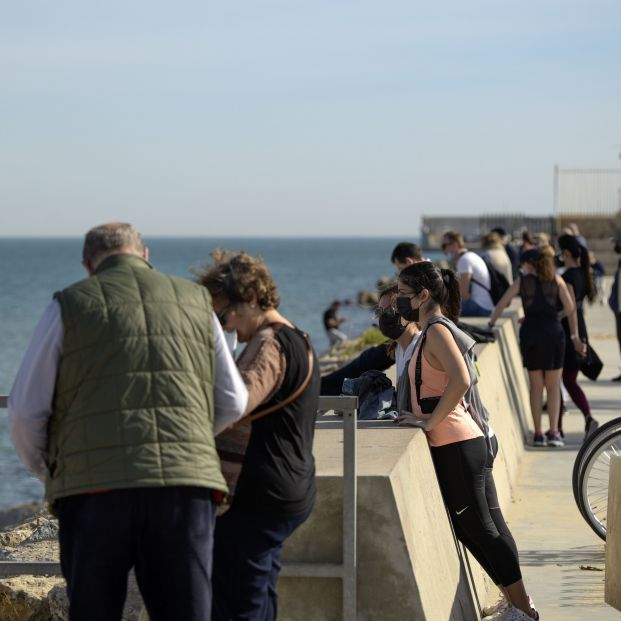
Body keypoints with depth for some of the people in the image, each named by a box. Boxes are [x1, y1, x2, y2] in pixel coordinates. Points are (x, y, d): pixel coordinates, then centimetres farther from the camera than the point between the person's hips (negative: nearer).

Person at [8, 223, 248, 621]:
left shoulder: (70, 306, 7)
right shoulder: (195, 301, 15)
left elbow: (26, 412, 5)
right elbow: (232, 403, 19)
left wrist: (45, 469, 25)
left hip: (96, 487, -2)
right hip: (184, 484, 2)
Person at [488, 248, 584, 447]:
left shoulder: (522, 281, 5)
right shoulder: (556, 280, 6)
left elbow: (501, 305, 2)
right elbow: (570, 309, 1)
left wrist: (490, 325, 15)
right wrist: (575, 337, 5)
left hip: (530, 334, 0)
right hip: (553, 332, 0)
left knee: (535, 386, 9)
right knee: (553, 386, 7)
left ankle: (538, 434, 7)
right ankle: (554, 432, -2)